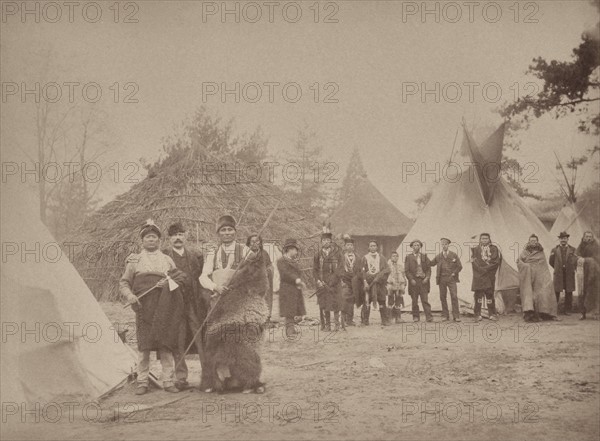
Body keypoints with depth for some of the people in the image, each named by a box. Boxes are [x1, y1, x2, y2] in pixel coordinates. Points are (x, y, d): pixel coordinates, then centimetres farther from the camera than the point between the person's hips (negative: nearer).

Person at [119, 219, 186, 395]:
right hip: (143, 307, -1)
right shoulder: (134, 260, 12)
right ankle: (142, 382, 3)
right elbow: (123, 283, 10)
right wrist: (129, 295, -9)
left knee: (165, 344, -1)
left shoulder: (167, 260, 16)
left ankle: (168, 381, 4)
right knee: (144, 346, -3)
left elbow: (180, 279, 15)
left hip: (164, 309, 1)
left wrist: (169, 283, -6)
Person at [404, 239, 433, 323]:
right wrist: (411, 279, -10)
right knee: (414, 301, 2)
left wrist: (427, 277, -5)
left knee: (425, 300, -7)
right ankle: (416, 317, 10)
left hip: (423, 281, 0)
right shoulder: (408, 257, 7)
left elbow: (429, 268, 10)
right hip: (413, 281, 0)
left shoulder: (424, 257, 13)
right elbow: (406, 270, 2)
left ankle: (429, 317, -11)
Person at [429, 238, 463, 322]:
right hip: (441, 279, 2)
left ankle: (456, 316, -5)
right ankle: (445, 316, 9)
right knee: (443, 297, 1)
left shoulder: (454, 255, 5)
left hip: (451, 278, -2)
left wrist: (454, 273, -4)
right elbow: (431, 264, 13)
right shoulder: (438, 257, 11)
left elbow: (459, 266, 7)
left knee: (454, 296, -9)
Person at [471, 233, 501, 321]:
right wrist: (482, 269, -13)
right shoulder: (475, 250, 10)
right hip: (478, 275, 0)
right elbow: (474, 261, -1)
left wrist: (486, 268, -8)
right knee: (478, 294, -4)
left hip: (490, 276, 0)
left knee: (490, 294, -1)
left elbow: (496, 261, 0)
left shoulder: (494, 249, 10)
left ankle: (492, 314, 6)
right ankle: (478, 315, -3)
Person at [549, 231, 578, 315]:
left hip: (569, 274, 0)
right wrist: (558, 268, 11)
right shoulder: (555, 250, 5)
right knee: (556, 292, -3)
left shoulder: (572, 249, 5)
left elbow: (576, 261, 9)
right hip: (558, 274, 0)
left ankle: (567, 310, 11)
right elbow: (551, 261, 12)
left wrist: (574, 269, 4)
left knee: (569, 292, 3)